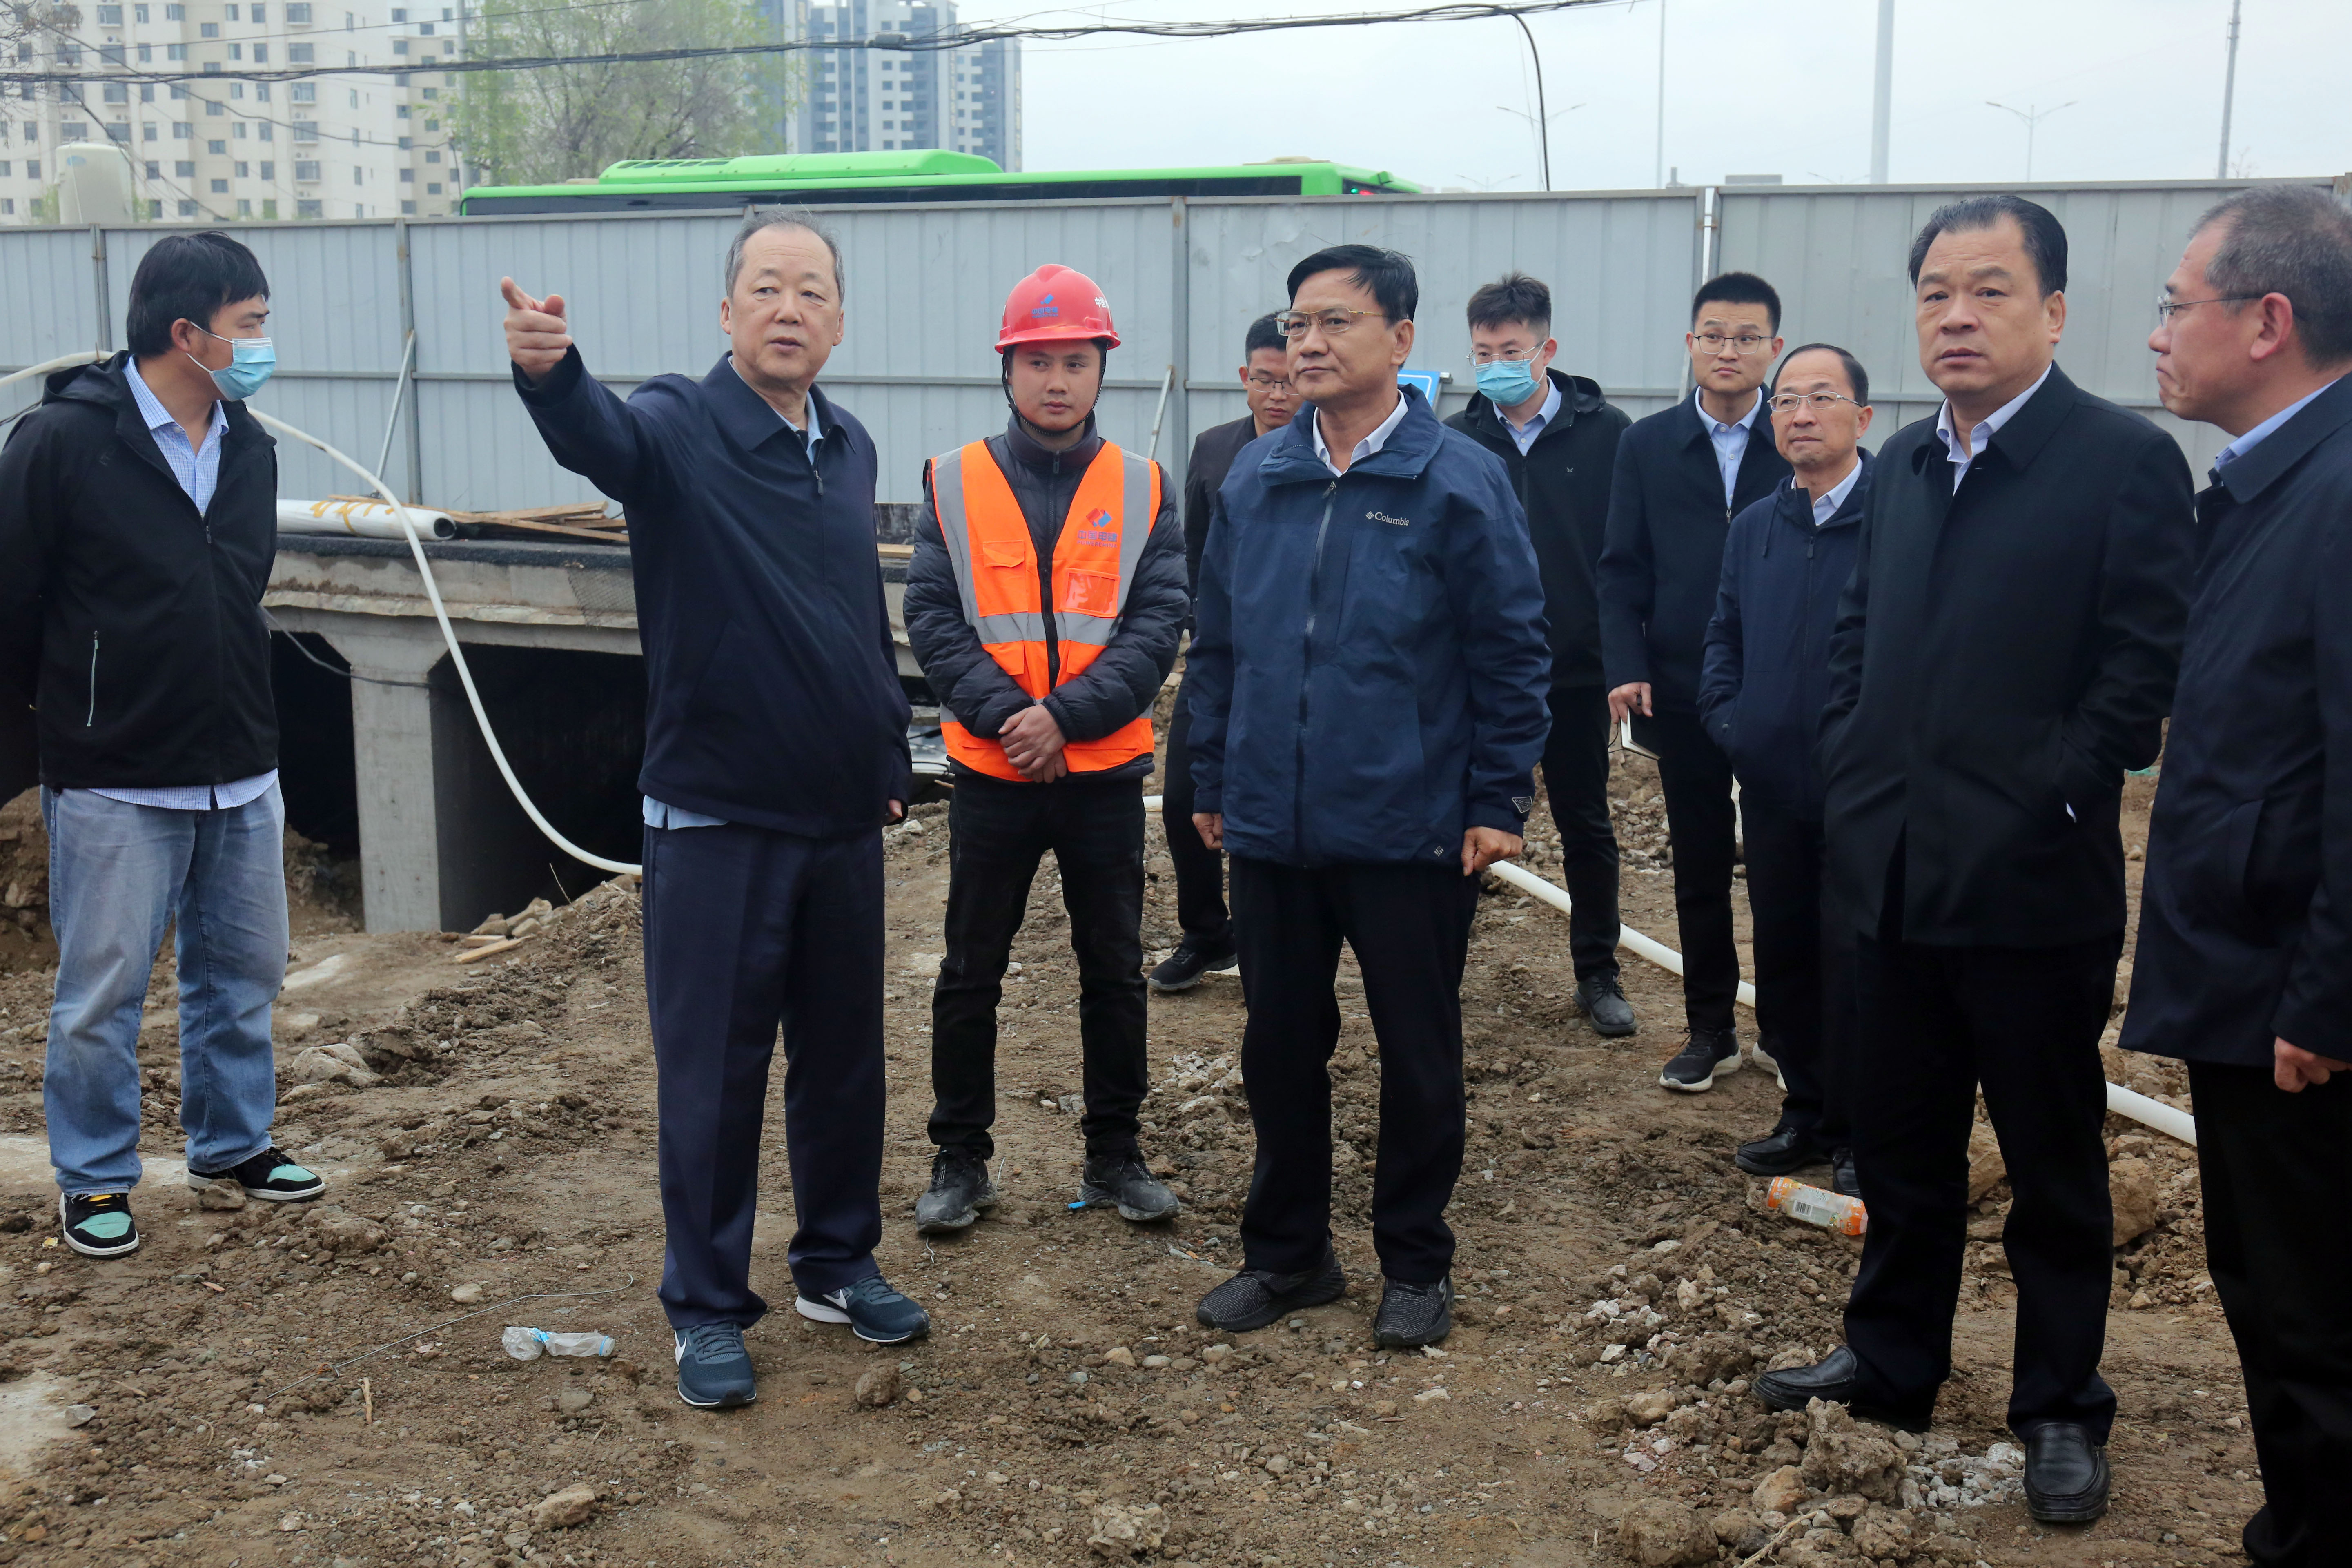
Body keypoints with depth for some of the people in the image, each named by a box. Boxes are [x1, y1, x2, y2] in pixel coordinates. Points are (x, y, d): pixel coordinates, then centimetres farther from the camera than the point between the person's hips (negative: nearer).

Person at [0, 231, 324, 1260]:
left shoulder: (250, 448, 6)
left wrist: (237, 716, 15)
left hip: (241, 775, 6)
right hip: (115, 783, -6)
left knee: (242, 972, 16)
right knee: (102, 993, 5)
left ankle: (233, 1144, 33)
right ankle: (93, 1181, 20)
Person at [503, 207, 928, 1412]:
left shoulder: (849, 448, 9)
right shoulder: (676, 429, -10)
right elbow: (594, 435, -34)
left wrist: (892, 757, 17)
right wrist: (548, 370, -56)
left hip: (843, 818, 6)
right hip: (717, 823, -6)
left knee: (844, 1057, 16)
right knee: (712, 1071, 4)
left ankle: (840, 1264, 33)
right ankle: (706, 1307, 19)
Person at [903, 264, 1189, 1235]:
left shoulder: (1141, 489, 2)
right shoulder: (955, 485, 0)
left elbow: (1159, 626, -6)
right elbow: (931, 620, -5)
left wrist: (1067, 715, -17)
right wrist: (1006, 713, -18)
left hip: (1106, 771, 1)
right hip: (991, 772, -1)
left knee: (1114, 970, 11)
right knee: (970, 973, 8)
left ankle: (1115, 1155, 25)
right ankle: (959, 1160, 22)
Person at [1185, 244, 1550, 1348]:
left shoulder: (1460, 483, -7)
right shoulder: (1254, 481, 6)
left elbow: (1510, 654, -6)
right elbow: (1218, 644, 12)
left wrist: (1499, 803, -8)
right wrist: (1212, 781, 11)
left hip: (1412, 831, -4)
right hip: (1273, 829, 4)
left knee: (1418, 1053, 9)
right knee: (1279, 1046, 13)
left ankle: (1415, 1264, 26)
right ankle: (1285, 1252, 30)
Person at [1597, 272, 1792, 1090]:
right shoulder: (1648, 445, 6)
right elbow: (1623, 570, 5)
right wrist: (1627, 668, -8)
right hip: (1684, 692, 2)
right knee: (1700, 868, 9)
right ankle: (1710, 1030, 20)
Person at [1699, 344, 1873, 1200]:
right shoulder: (1753, 528, 11)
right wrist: (1728, 720, 8)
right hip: (1773, 786, 6)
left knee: (1855, 965, 1)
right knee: (1783, 959, 14)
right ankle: (1808, 1114, 29)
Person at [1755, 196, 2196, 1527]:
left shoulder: (2126, 461, -9)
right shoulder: (1906, 465, 11)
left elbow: (2142, 672, -13)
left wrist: (2039, 811, -15)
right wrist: (1857, 790, 7)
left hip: (2033, 889, -6)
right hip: (1899, 877, 6)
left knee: (2056, 1164, 10)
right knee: (1901, 1145, 17)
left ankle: (2062, 1407, 25)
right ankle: (1893, 1364, 34)